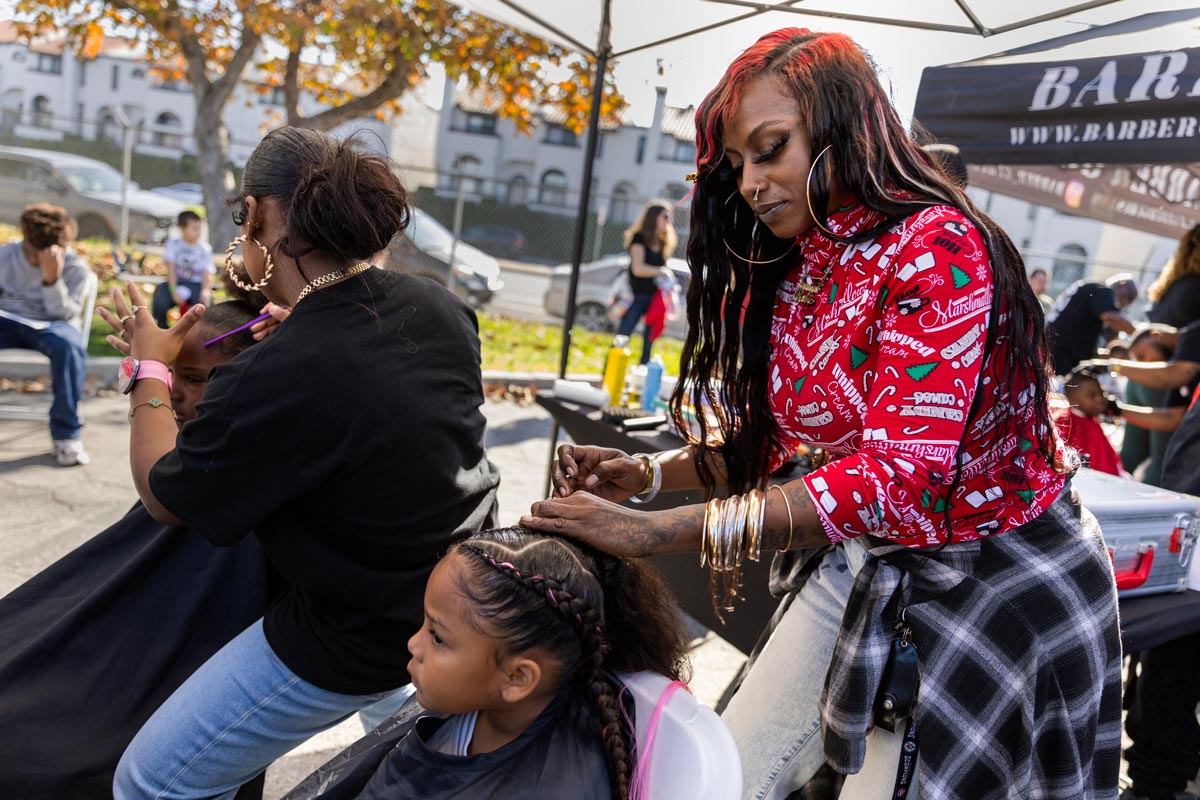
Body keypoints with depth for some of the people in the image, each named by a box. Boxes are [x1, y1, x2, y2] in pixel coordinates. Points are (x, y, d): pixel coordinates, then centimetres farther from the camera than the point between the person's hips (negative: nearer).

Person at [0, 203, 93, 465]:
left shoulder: (75, 267, -2)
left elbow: (63, 313, -12)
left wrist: (52, 278, -26)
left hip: (51, 325, -3)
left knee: (69, 344, -40)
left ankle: (66, 434, -32)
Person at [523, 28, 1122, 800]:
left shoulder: (939, 248, -23)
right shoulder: (782, 280, -1)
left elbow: (902, 475, -33)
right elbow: (765, 437, 9)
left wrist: (657, 531, -37)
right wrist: (648, 471, -9)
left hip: (1000, 581, -5)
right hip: (862, 566, 6)